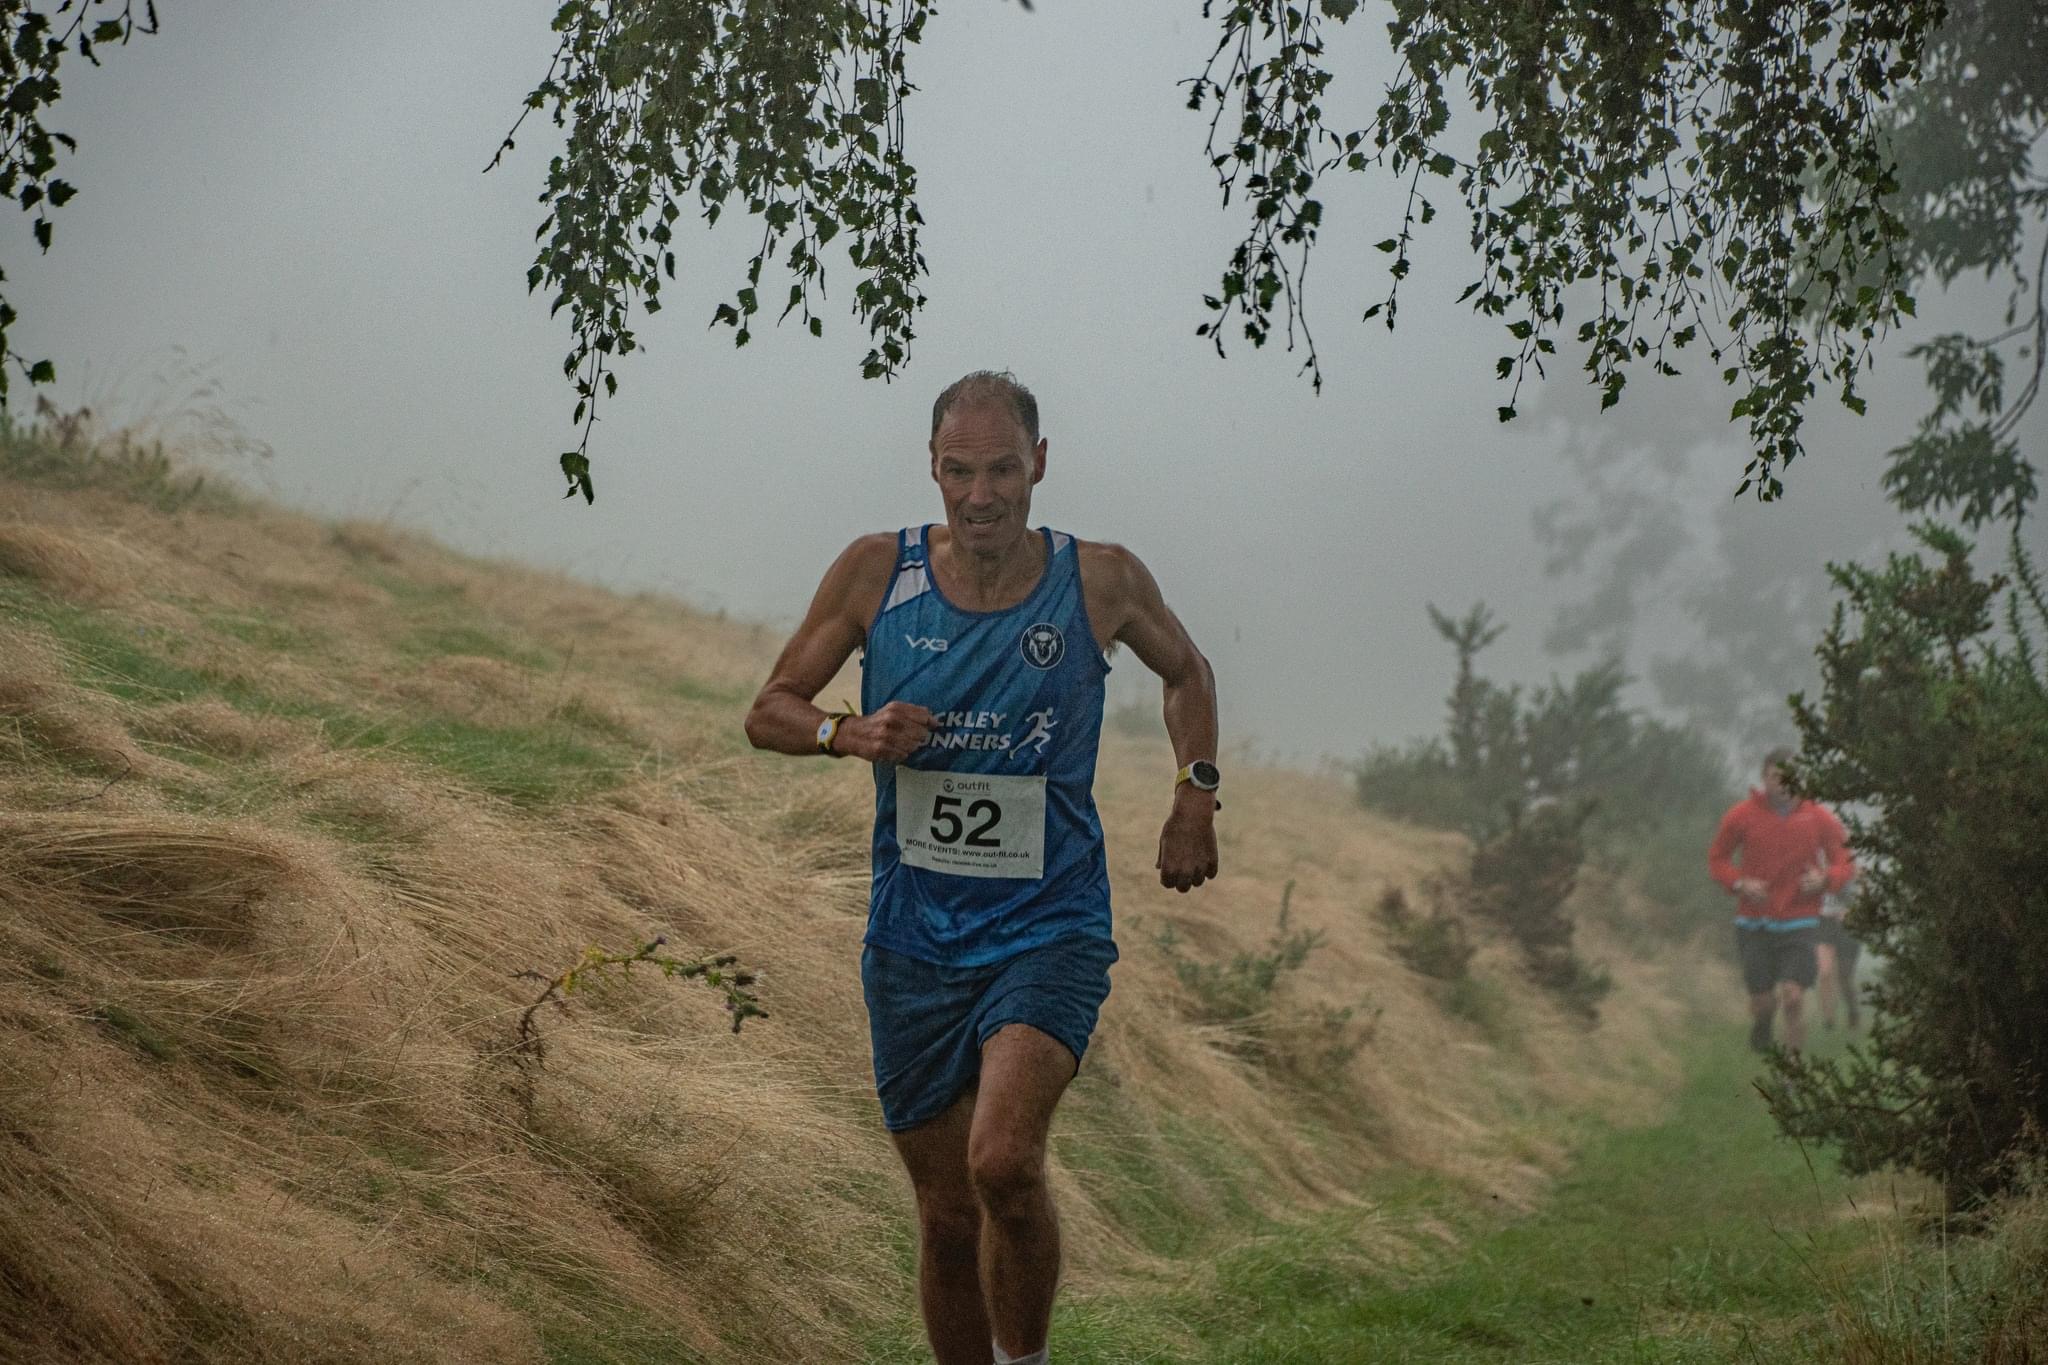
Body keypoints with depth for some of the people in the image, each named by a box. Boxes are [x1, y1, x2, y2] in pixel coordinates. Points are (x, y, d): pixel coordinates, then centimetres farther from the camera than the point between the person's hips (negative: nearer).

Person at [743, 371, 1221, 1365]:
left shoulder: (1101, 581, -3)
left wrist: (1194, 800, 6)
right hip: (915, 939, 2)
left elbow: (1186, 671, 18)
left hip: (1051, 930, -2)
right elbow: (769, 712, 5)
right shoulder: (876, 573, -3)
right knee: (947, 1216, 7)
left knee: (1004, 1161, -25)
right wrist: (852, 734, -15)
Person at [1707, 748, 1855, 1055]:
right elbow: (1717, 858, 8)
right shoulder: (1742, 816, -3)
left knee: (1793, 1000, -13)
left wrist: (1824, 880, -15)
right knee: (1763, 1003, 2)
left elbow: (1845, 864, 7)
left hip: (1800, 925, -1)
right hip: (1754, 923, 1)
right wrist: (1739, 883, -11)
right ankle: (1761, 1022, 40)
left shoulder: (1820, 819, -1)